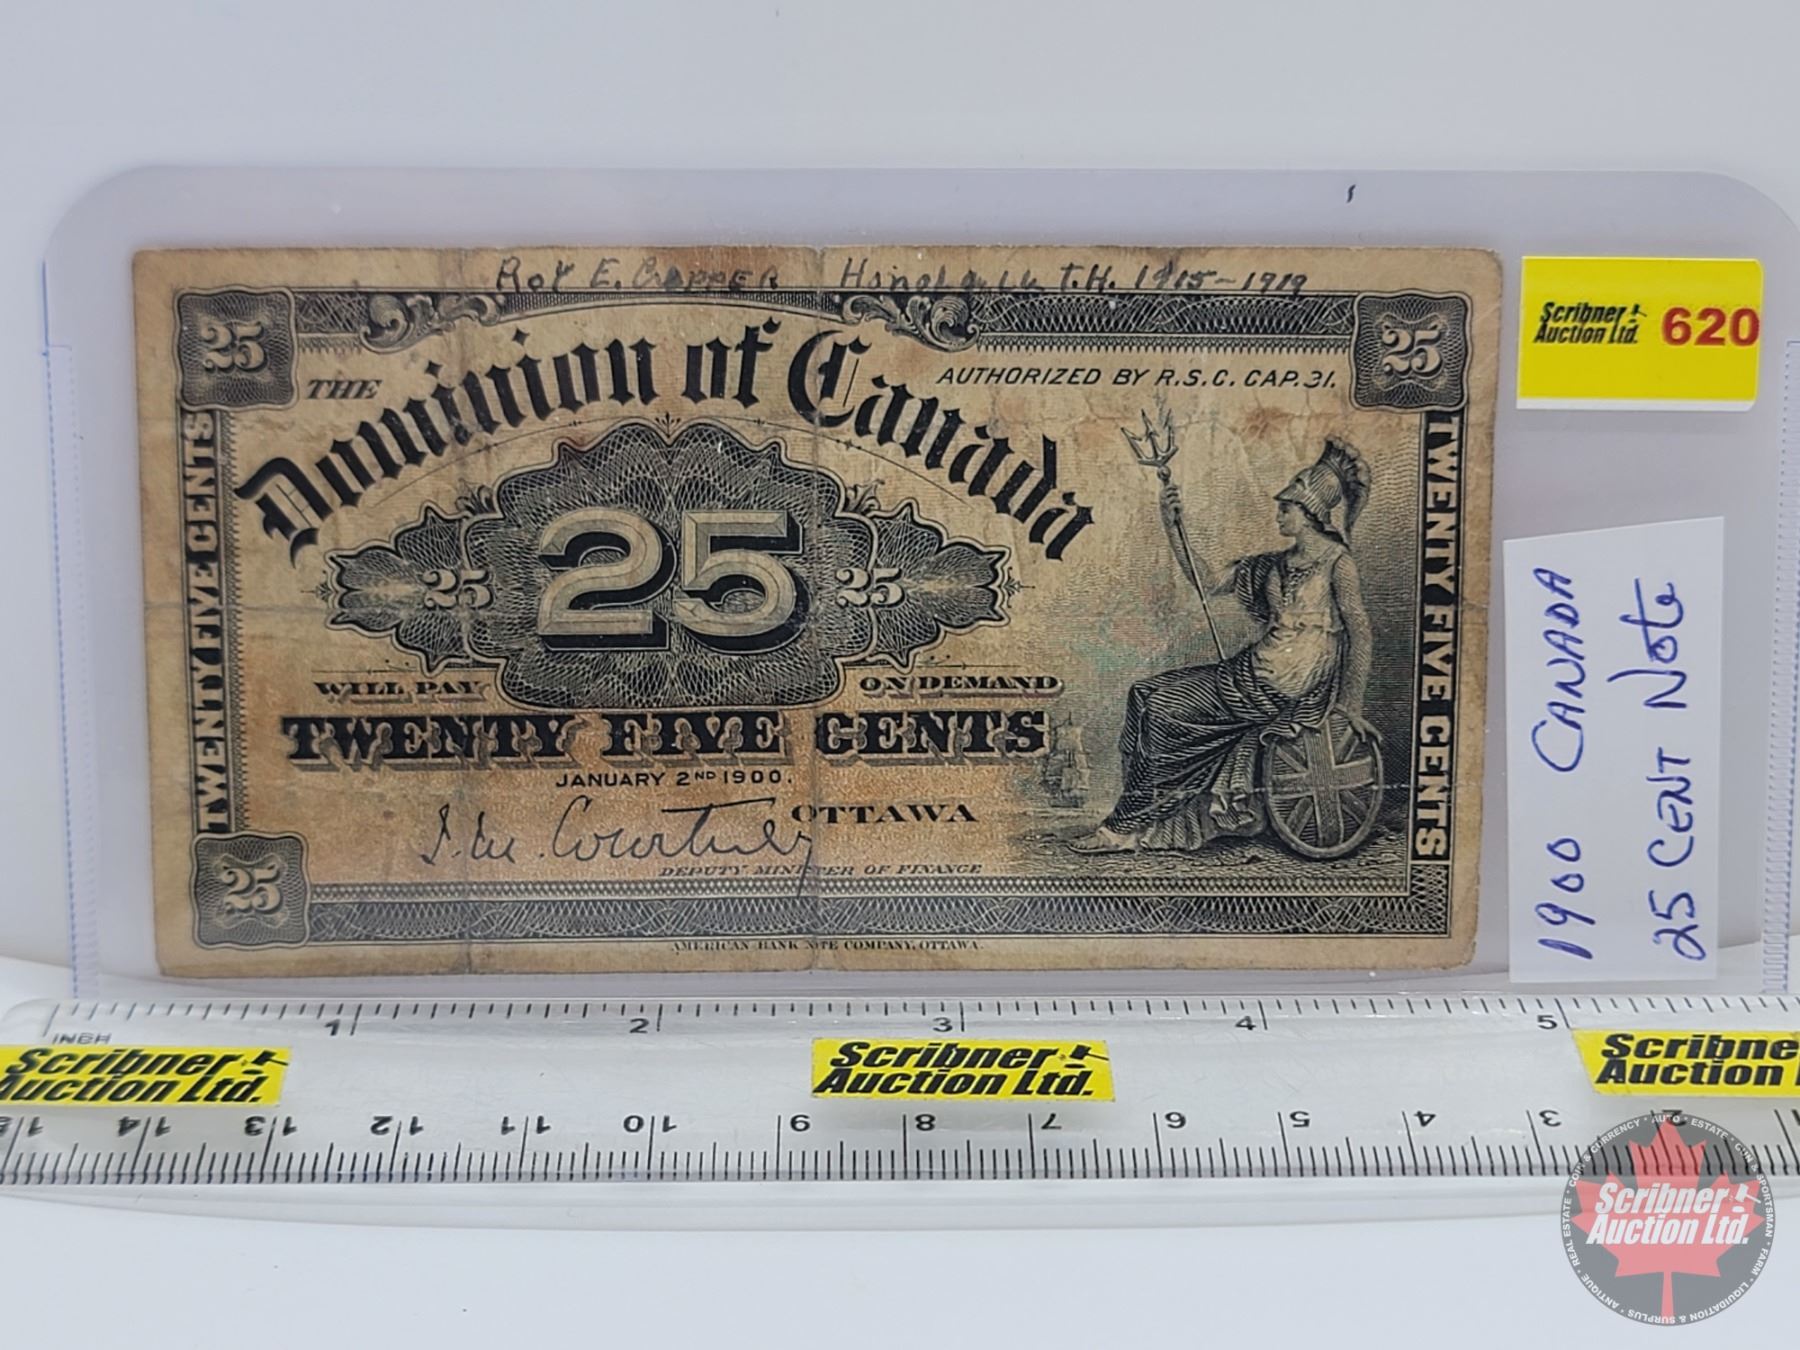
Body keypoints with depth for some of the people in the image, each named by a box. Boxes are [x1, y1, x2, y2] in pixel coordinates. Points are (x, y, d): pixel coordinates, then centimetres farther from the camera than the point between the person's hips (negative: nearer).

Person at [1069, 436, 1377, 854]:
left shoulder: (1336, 562, -5)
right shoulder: (1276, 564, 17)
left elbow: (1362, 635, -8)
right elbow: (1208, 583, 15)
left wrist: (1351, 703, -12)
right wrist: (1174, 527, 8)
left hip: (1291, 690, -8)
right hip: (1257, 671, 8)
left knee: (1165, 708, -12)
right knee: (1148, 694, -3)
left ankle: (1128, 826, -1)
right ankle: (1143, 823, -2)